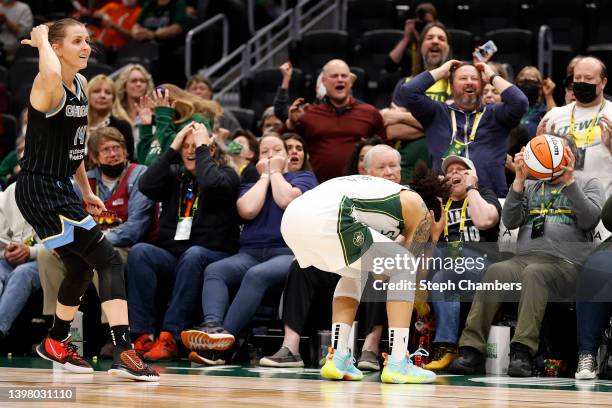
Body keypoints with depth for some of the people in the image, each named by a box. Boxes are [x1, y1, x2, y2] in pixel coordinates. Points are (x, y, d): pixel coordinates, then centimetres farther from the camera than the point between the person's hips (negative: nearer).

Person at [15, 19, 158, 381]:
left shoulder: (81, 85, 10)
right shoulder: (49, 86, -18)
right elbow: (52, 74, -47)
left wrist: (86, 192, 24)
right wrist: (41, 40, -27)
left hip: (59, 189, 10)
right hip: (40, 191, -10)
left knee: (82, 268, 24)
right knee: (109, 260, -15)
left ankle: (57, 344, 44)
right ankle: (123, 353, -20)